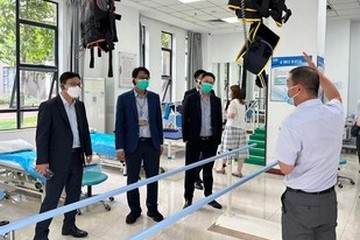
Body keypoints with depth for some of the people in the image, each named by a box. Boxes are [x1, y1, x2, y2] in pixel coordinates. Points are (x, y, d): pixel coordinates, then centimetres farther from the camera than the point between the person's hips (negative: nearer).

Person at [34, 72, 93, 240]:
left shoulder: (80, 105, 9)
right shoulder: (48, 106, -11)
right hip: (58, 160, -7)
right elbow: (42, 135, -13)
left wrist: (88, 151, 13)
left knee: (74, 195, 16)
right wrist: (42, 161, -17)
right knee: (51, 199, 0)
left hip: (76, 157, 7)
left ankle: (69, 226, 33)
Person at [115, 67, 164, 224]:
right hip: (133, 145, -2)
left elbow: (158, 121, 10)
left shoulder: (154, 97, 6)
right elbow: (119, 124, -4)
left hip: (152, 144, 2)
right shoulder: (124, 98, -3)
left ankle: (152, 209, 26)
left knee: (153, 178, 9)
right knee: (132, 179, 8)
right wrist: (120, 148, -8)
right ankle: (134, 210, 25)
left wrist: (160, 143, 9)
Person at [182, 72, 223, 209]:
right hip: (194, 140, -3)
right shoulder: (191, 98, -2)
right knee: (190, 171, 5)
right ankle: (188, 199, 16)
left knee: (208, 170, 14)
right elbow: (185, 119, -3)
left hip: (210, 141, 3)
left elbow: (219, 121, 8)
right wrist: (186, 138, -7)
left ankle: (209, 196, 28)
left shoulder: (216, 101, 7)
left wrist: (217, 140, 3)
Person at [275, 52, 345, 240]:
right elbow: (335, 96, 22)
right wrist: (316, 71, 29)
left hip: (300, 201, -6)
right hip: (329, 198, 6)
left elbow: (286, 168, -15)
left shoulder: (293, 122, -23)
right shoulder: (336, 113, -4)